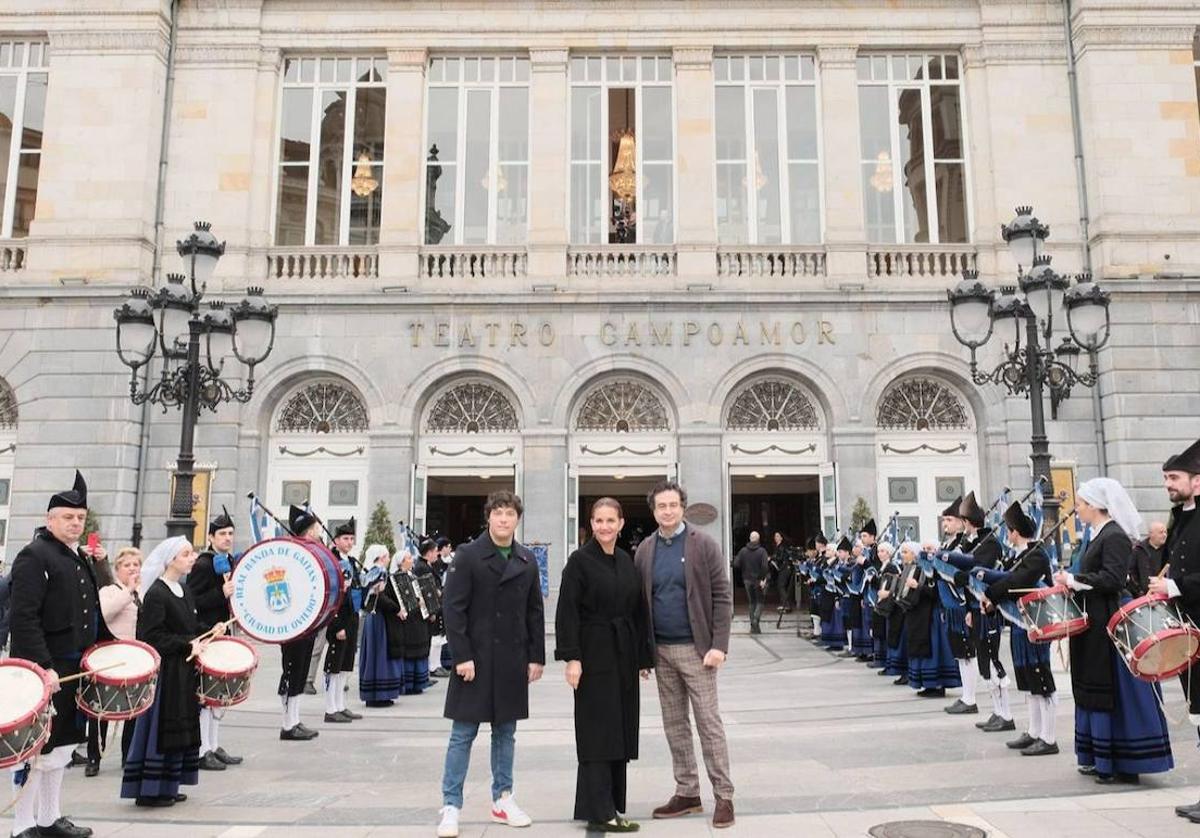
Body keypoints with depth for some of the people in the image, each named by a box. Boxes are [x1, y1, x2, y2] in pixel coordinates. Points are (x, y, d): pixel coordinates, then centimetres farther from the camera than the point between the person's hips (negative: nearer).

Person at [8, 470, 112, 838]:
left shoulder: (81, 558, 14)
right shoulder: (34, 556, -13)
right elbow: (24, 619, -21)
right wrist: (44, 667, -26)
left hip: (74, 669, 8)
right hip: (42, 672, -8)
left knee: (61, 746, 16)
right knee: (36, 748, -1)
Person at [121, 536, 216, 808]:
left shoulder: (184, 591, 12)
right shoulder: (156, 594, -14)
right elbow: (152, 638, -20)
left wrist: (208, 634, 3)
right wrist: (188, 645, -19)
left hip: (184, 672, 9)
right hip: (165, 671, -9)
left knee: (181, 729, 12)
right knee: (161, 728, -3)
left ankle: (167, 787, 21)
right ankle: (149, 790, 7)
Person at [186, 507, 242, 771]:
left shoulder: (230, 561, 12)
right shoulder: (203, 564, -15)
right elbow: (191, 602, -21)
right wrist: (221, 593, -26)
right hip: (205, 636, -9)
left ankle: (214, 746, 23)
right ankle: (201, 751, 2)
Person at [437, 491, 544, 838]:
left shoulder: (527, 561, 7)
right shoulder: (467, 555, -6)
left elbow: (535, 612, 10)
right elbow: (453, 608, -9)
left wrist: (536, 656, 5)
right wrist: (461, 656, -14)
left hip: (513, 661, 4)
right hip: (475, 659, -4)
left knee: (506, 731, 13)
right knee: (463, 734, 2)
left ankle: (503, 800, 24)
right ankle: (451, 806, 11)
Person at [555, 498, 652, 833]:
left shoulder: (627, 562, 9)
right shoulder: (580, 560, -8)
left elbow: (638, 611, 11)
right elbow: (567, 613, -12)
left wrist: (643, 656, 10)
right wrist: (571, 657, -18)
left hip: (624, 654, 6)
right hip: (594, 654, -6)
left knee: (620, 729, 11)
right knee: (598, 732, -3)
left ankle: (612, 803, 22)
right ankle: (599, 812, 3)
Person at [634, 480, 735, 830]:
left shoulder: (703, 544, -5)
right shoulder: (644, 550, 6)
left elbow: (722, 596, -7)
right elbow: (641, 602, 9)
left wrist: (719, 645, -14)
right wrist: (643, 650, 4)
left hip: (696, 648, -4)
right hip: (661, 651, 4)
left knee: (709, 722, 0)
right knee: (674, 725, 11)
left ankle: (724, 796, 9)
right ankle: (687, 793, 22)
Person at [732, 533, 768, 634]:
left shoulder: (743, 551, 0)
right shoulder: (762, 551, -9)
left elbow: (736, 565, -4)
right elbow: (764, 566, -19)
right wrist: (763, 579, -15)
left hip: (747, 580, 3)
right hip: (758, 580, -3)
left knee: (752, 602, 14)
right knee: (759, 601, 7)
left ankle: (753, 627, 13)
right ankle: (755, 619, -17)